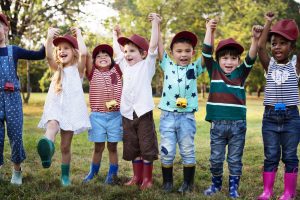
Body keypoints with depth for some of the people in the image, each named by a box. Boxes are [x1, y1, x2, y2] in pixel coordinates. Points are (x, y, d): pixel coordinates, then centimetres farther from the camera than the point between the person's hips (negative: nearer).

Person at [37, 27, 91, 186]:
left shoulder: (77, 69, 7)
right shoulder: (57, 69, 16)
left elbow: (83, 53, -13)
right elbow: (48, 56, -4)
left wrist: (78, 35, 0)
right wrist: (49, 37, -13)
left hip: (71, 109, -2)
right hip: (54, 108, 2)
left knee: (65, 146, 2)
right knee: (52, 126, -34)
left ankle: (65, 176, 17)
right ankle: (47, 149, -63)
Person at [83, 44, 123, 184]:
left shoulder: (117, 71, 7)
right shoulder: (93, 73, 4)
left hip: (115, 115, 0)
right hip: (97, 116, 0)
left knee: (112, 146, 9)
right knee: (98, 147, 9)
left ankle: (112, 174, 20)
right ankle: (93, 173, 24)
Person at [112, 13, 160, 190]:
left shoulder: (147, 65, 1)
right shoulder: (126, 66, 15)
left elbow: (153, 46, -8)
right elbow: (116, 50, 26)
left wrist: (155, 23, -9)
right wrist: (116, 35, 33)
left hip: (143, 112, -5)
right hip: (127, 113, 6)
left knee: (147, 147, 1)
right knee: (133, 148, 12)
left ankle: (147, 178, 10)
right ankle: (137, 176, 23)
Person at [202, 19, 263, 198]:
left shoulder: (241, 73, 4)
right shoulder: (214, 71, 5)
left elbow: (251, 59, -9)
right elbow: (207, 52, -2)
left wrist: (256, 39, -25)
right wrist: (210, 30, -5)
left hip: (238, 124, 0)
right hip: (218, 124, 0)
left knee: (235, 159, 9)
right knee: (216, 158, 11)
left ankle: (233, 188, 21)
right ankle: (216, 184, 31)